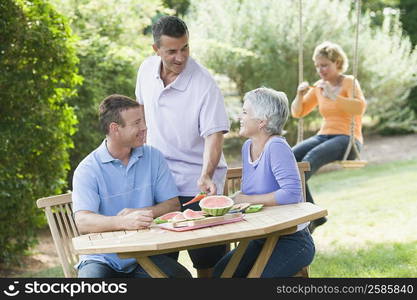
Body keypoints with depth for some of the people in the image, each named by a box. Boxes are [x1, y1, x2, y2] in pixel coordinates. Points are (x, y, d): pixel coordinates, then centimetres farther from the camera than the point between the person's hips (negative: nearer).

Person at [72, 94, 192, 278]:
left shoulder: (153, 157, 8)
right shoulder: (87, 169, -6)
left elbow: (173, 205, 4)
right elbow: (83, 222, -19)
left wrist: (140, 213, -16)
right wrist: (124, 222, -38)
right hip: (102, 259, -2)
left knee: (181, 275, -27)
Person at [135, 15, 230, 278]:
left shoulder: (204, 83, -19)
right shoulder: (147, 70, 0)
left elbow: (214, 135, -21)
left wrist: (206, 176, -35)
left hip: (195, 181, -5)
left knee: (207, 259, -1)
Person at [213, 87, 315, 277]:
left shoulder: (276, 147, -19)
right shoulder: (248, 147, 8)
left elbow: (292, 193, -29)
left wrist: (248, 200, -19)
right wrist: (231, 200, -3)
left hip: (292, 241, -8)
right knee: (220, 272, -11)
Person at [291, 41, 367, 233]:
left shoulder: (349, 82, 0)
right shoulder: (318, 87, 16)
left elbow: (360, 107, -18)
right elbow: (297, 113, 19)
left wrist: (334, 96, -24)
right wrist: (300, 95, 0)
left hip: (348, 139, -6)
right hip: (324, 136, 6)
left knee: (310, 159, -35)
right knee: (290, 157, -24)